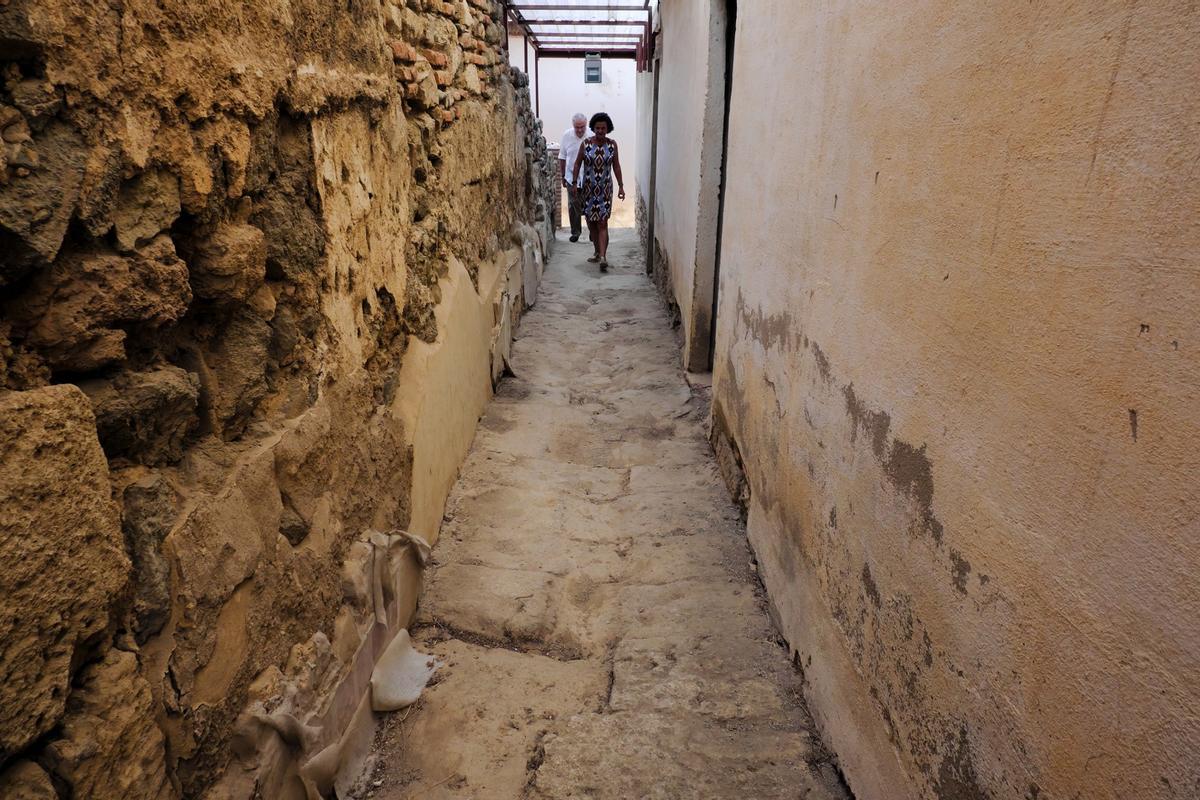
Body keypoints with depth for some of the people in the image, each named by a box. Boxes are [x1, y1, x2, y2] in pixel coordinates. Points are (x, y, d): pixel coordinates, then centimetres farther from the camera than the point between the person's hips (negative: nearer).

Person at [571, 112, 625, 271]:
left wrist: (621, 186, 4)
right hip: (588, 188, 2)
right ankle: (598, 253, 23)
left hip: (605, 188, -2)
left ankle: (603, 257, -17)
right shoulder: (586, 143, -3)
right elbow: (577, 163, 3)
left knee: (602, 223, -11)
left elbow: (616, 166, 6)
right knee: (591, 222, 8)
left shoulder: (612, 145, -1)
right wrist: (574, 183, -3)